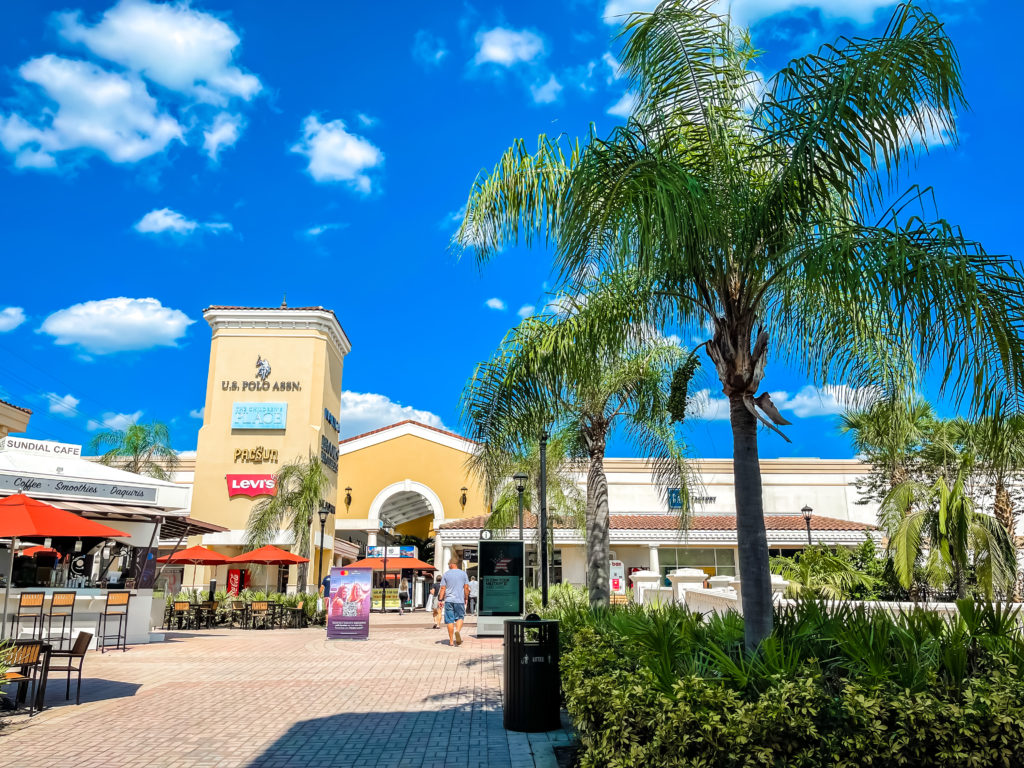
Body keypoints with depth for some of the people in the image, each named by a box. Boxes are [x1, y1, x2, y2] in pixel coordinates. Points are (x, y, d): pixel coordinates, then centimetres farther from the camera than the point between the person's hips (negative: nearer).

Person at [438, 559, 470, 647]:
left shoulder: (446, 574, 3)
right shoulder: (463, 573, 4)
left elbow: (443, 588, 0)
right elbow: (466, 587, 3)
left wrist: (441, 600, 3)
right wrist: (466, 598, 13)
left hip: (449, 600, 0)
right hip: (459, 600, 0)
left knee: (449, 620, 5)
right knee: (460, 617, 13)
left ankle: (451, 641, 6)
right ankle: (458, 630, -16)